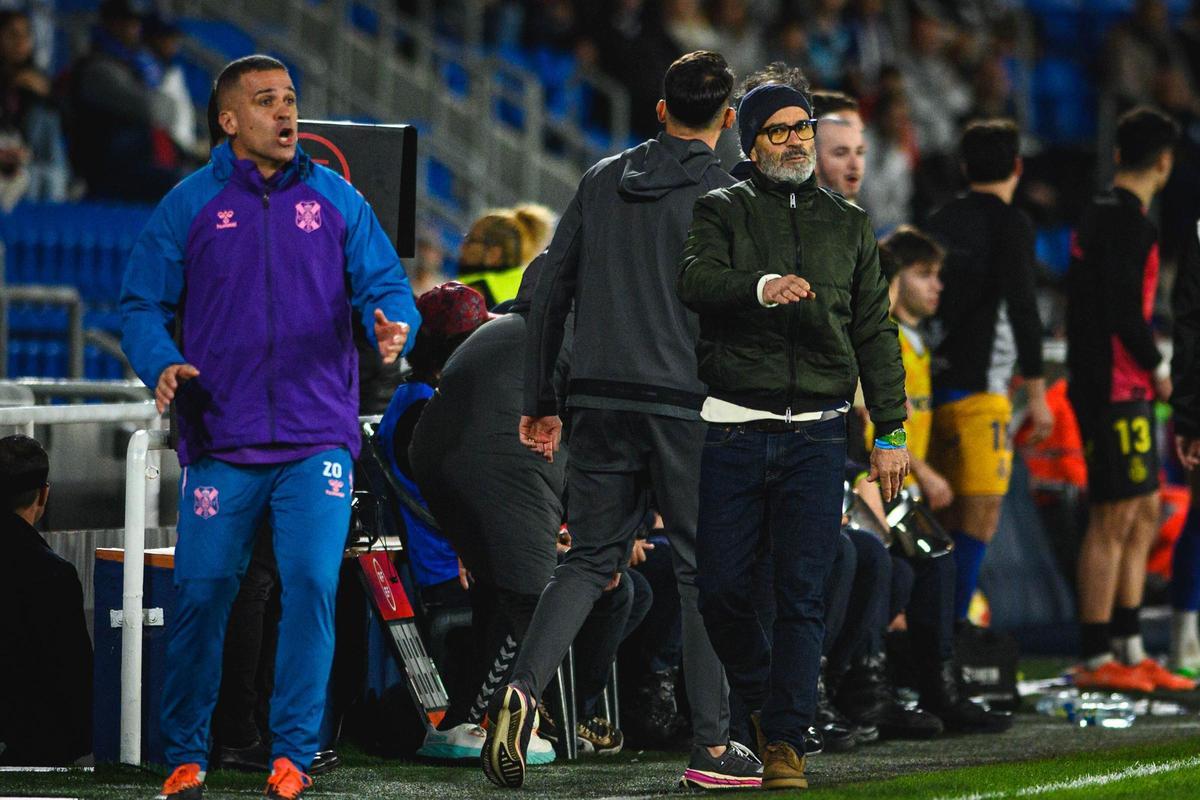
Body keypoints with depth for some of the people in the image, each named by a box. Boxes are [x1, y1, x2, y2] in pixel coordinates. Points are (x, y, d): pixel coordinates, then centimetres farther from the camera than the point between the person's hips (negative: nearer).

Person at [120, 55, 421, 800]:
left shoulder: (336, 200, 8)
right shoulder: (189, 206, 4)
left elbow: (386, 285, 7)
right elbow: (143, 302, 5)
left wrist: (393, 327, -16)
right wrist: (162, 363, -14)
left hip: (317, 438, 0)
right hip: (221, 443, 0)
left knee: (312, 584, -11)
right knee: (201, 593, -2)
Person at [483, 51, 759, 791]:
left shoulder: (602, 182, 9)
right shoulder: (724, 197, -5)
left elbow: (550, 293, 10)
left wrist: (540, 402, 16)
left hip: (602, 401, 4)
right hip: (688, 408, -4)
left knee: (589, 559, 10)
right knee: (706, 570, 5)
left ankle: (524, 688, -14)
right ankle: (713, 746, 6)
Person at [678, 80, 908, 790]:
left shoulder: (849, 224, 16)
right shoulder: (723, 212, 7)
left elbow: (875, 332, 16)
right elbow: (696, 280, -13)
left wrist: (891, 432, 10)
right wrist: (761, 287, -33)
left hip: (817, 432, 1)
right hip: (734, 430, -1)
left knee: (803, 593, -6)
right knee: (723, 588, -2)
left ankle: (786, 741, -5)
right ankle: (761, 699, 23)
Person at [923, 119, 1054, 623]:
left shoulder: (940, 222, 14)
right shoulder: (1009, 224, -6)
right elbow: (1021, 307, -14)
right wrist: (1037, 392, -13)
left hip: (934, 386, 7)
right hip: (977, 388, -7)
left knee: (949, 515, 13)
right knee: (981, 516, -7)